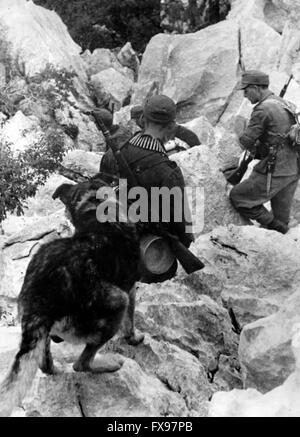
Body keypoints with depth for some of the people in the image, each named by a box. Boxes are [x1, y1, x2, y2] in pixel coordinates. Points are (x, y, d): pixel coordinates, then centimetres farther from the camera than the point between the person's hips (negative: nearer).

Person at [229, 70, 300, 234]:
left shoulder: (263, 109, -16)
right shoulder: (284, 104, 13)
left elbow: (246, 142, -13)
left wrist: (239, 128, 7)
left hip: (274, 172, -9)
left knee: (237, 196, 6)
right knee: (281, 218, 17)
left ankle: (271, 225, 3)